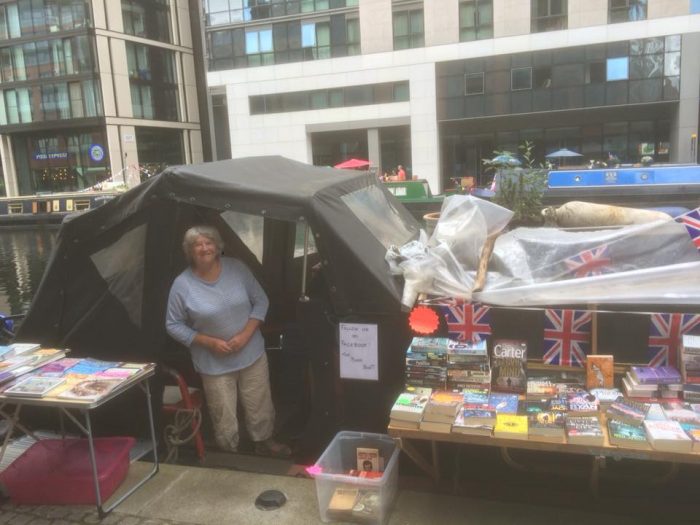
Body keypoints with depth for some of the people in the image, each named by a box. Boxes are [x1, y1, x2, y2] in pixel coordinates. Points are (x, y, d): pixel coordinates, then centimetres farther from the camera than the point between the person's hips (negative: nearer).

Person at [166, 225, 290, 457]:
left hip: (252, 353, 2)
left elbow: (261, 301, -1)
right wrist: (210, 342, -16)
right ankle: (229, 453, 36)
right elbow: (174, 325, -6)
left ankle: (264, 441, 43)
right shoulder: (182, 284, -13)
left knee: (260, 406, 18)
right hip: (214, 364, -2)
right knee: (224, 418, 10)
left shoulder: (237, 268, -8)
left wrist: (246, 334, -14)